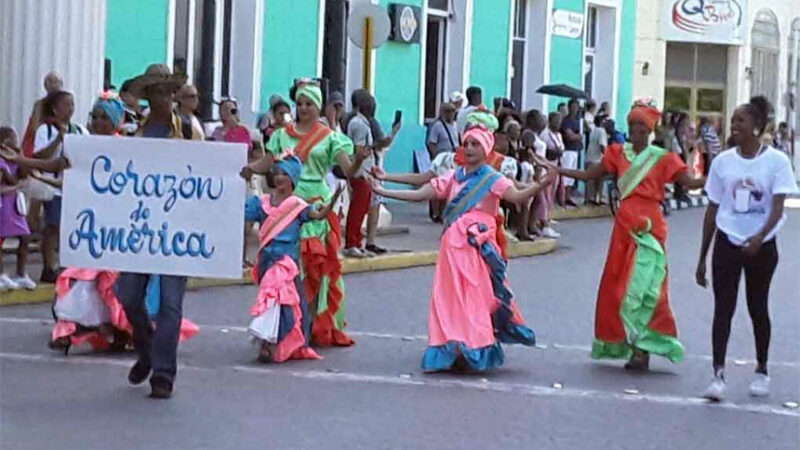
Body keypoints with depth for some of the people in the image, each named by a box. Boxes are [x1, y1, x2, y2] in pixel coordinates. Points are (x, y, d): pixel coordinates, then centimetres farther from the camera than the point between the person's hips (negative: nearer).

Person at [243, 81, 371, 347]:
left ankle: (320, 325, 4)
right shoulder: (283, 135, 12)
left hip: (317, 205, -1)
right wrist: (250, 168, -13)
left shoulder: (330, 138, 6)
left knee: (318, 265, -2)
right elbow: (267, 164, 8)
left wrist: (359, 160, -23)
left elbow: (348, 171, -2)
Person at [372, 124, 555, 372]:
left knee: (476, 298, -6)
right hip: (453, 246, 4)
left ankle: (476, 350, -3)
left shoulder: (492, 179, 0)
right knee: (451, 299, 4)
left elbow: (516, 196, -18)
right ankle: (452, 349, 11)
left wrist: (541, 185, -36)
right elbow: (419, 195, 11)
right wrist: (382, 191, 8)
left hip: (478, 247, -4)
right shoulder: (453, 178, 13)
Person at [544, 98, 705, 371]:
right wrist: (554, 169, 8)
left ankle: (641, 349, -7)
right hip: (625, 224, 5)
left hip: (648, 226, -4)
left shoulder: (662, 159, -1)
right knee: (617, 284, 4)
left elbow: (690, 183, -8)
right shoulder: (619, 153, 10)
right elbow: (588, 175, 13)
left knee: (641, 286, -9)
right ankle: (626, 344, 13)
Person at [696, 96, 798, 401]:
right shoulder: (723, 161, 1)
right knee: (723, 308, -6)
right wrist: (702, 258, 6)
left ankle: (761, 371, 27)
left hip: (761, 247, -2)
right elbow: (712, 210, 7)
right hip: (727, 243, 2)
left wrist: (759, 237, -35)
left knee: (758, 308, 11)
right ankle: (718, 374, -9)